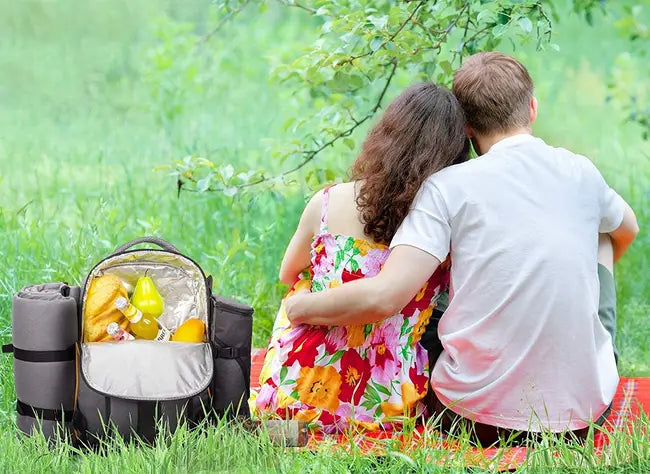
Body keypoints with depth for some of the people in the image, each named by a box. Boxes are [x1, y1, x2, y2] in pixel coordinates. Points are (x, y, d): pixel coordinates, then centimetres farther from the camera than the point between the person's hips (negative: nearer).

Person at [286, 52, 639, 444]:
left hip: (481, 415, -1)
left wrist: (302, 306, 0)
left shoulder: (447, 187, -9)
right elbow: (627, 231, 25)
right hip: (585, 413, 1)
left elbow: (383, 296, -19)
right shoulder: (580, 172, 2)